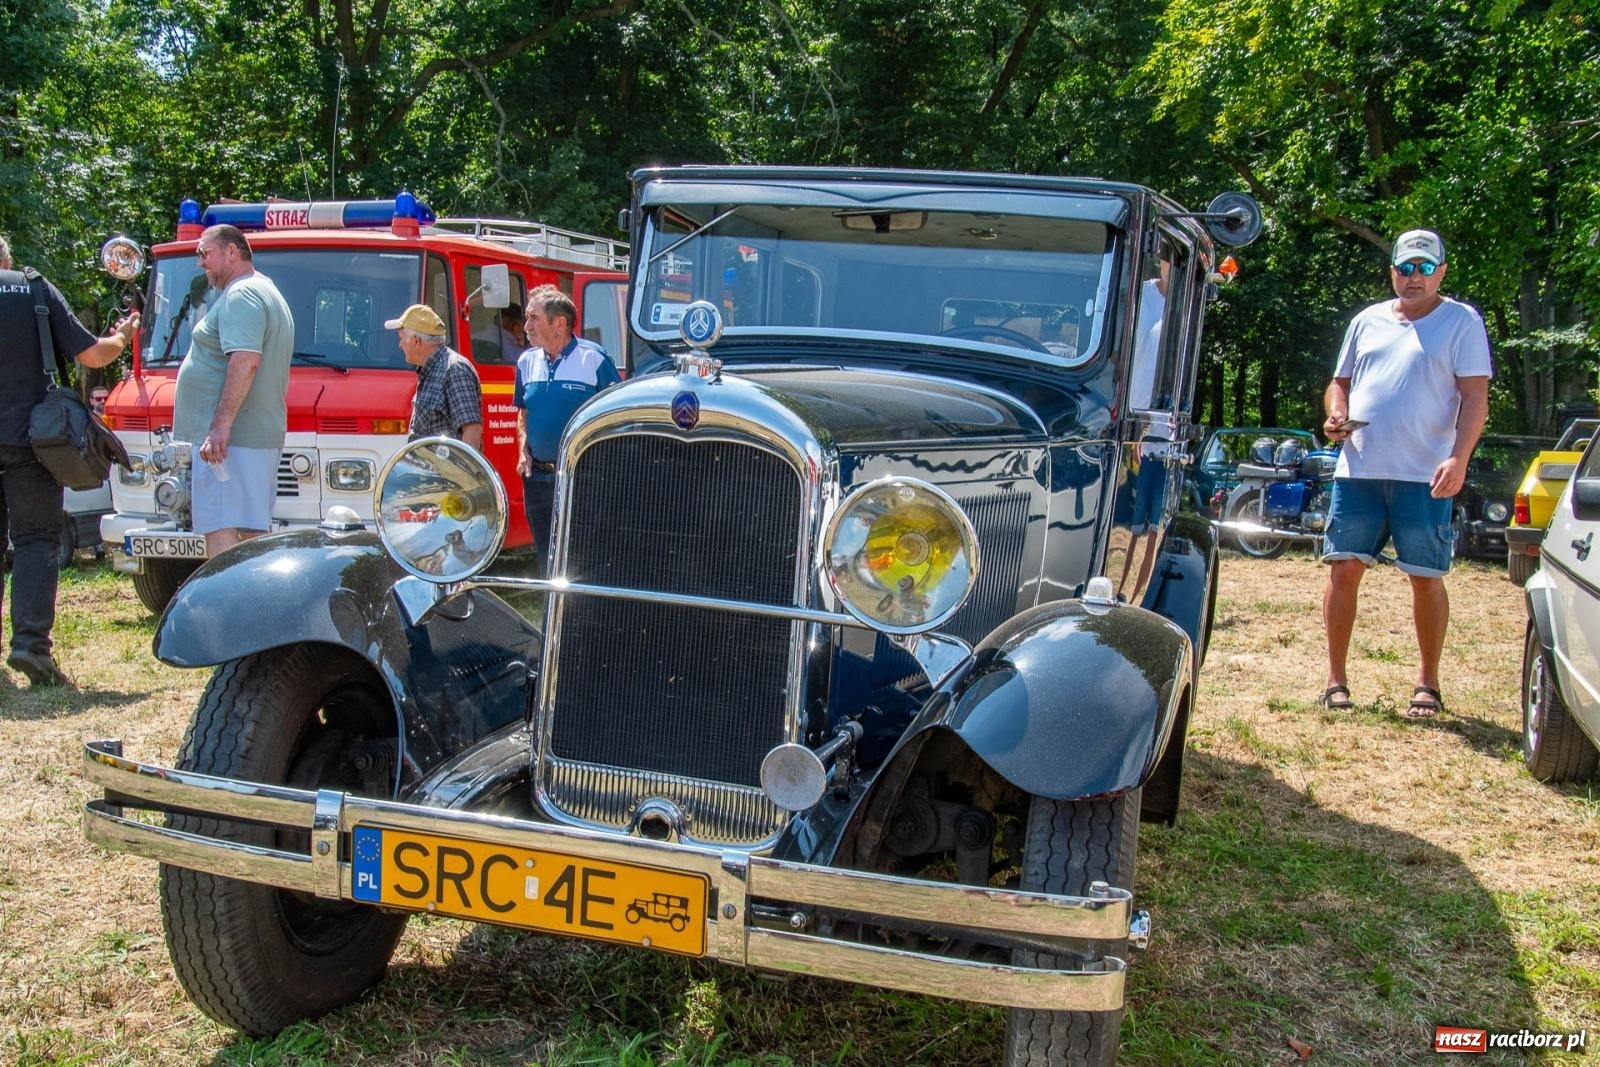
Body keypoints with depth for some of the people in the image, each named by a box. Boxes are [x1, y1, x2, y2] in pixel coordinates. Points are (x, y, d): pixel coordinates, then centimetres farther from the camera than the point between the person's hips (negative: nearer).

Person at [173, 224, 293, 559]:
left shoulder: (241, 295, -10)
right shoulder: (267, 291, 24)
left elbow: (245, 362, -24)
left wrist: (220, 425, -26)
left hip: (228, 438, -11)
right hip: (263, 436, 11)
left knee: (219, 532, -14)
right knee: (253, 534, 11)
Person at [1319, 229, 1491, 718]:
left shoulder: (1461, 321, 3)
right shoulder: (1367, 320, 16)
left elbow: (1475, 397, -4)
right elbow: (1340, 382, 24)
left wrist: (1458, 458, -18)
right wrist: (1336, 414, 1)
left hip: (1424, 476, -3)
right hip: (1357, 470, 4)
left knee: (1426, 579, 2)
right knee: (1344, 571, 0)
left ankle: (1427, 685, 15)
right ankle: (1336, 680, 9)